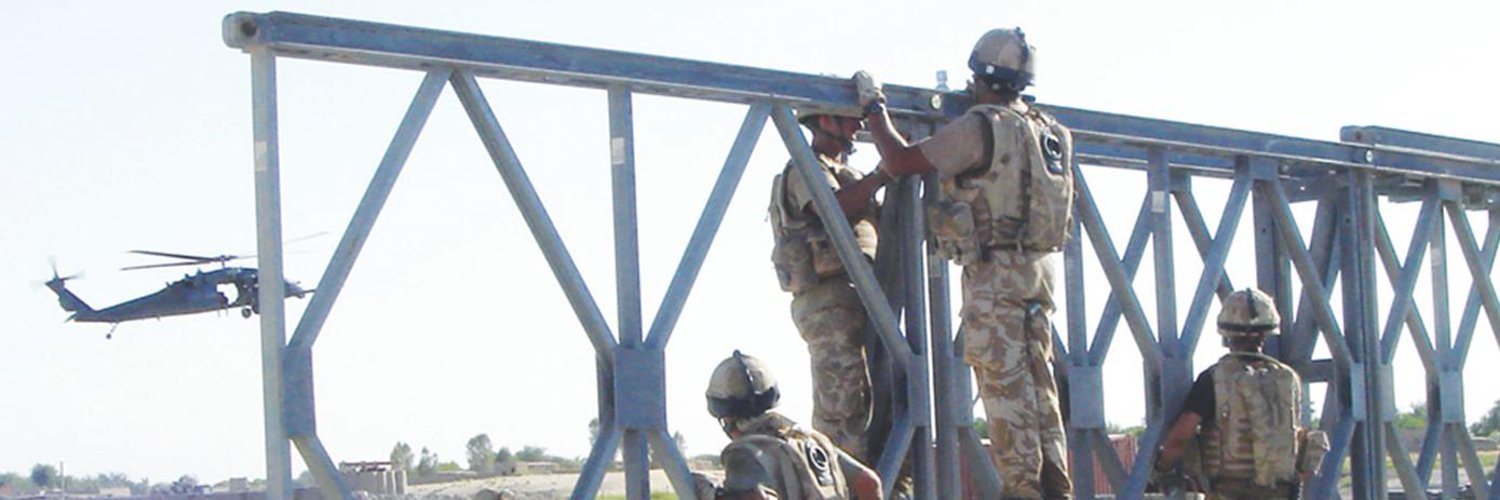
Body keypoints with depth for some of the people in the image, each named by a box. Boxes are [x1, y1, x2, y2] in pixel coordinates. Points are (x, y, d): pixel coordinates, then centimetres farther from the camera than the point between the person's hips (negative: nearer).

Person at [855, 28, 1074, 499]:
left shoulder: (979, 128, -11)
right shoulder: (1049, 132, 11)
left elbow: (899, 161, -10)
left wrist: (874, 105, 4)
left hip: (993, 274, -7)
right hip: (1037, 271, 7)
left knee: (1006, 386, -7)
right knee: (1038, 384, 9)